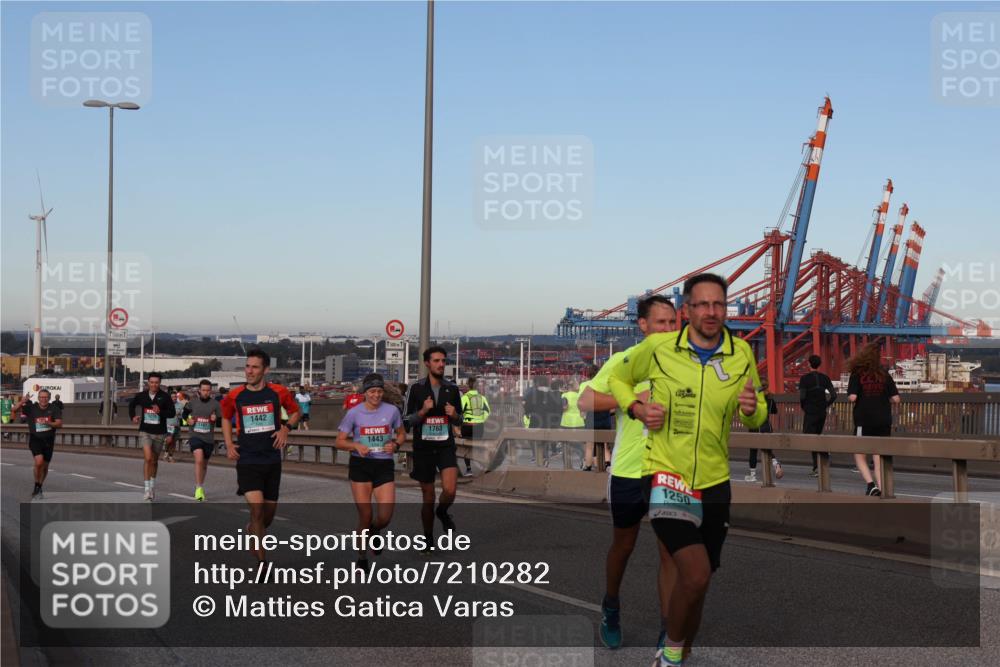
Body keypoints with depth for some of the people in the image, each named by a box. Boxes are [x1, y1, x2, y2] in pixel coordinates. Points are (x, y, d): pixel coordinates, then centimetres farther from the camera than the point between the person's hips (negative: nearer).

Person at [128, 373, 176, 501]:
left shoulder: (165, 397, -5)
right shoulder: (141, 396, 1)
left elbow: (172, 412, -6)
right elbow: (131, 404, 20)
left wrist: (160, 412, -22)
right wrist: (133, 416, 6)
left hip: (159, 433, 1)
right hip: (145, 431, -1)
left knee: (154, 460, 14)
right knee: (147, 458, -17)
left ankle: (152, 486, 33)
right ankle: (146, 488, -15)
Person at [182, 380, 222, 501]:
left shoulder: (215, 404, -2)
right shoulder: (192, 402, 0)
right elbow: (184, 413, 17)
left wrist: (215, 419, -19)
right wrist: (188, 419, -3)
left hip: (209, 438, 2)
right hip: (195, 436, -2)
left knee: (204, 464, 16)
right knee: (199, 459, -23)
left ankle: (200, 487, 37)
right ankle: (199, 489, -20)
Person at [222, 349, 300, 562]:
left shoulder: (278, 392, -3)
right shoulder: (235, 396, -1)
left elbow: (295, 412, 13)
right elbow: (226, 418, 17)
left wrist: (286, 427, -6)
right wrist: (229, 444, 5)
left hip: (272, 460, 2)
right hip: (247, 460, -2)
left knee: (269, 511, 10)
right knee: (257, 507, -17)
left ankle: (253, 529, 45)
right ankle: (262, 563, -12)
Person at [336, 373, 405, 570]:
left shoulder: (392, 410, 1)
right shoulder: (354, 413, -3)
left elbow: (401, 434, 15)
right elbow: (340, 441, 2)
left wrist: (395, 444, -6)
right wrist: (356, 446, -17)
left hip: (384, 465, 1)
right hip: (360, 465, -1)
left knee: (385, 517, -9)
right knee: (365, 516, -2)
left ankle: (372, 532, 28)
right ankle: (362, 556, 19)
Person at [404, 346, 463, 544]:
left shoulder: (452, 389, 4)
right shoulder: (416, 389, -3)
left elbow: (459, 421, 14)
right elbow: (407, 421, -2)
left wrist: (454, 415, -9)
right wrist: (423, 411, -19)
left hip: (446, 447, 1)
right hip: (423, 448, -1)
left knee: (449, 490, -19)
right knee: (428, 497, 6)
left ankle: (442, 512, 15)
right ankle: (428, 537, 26)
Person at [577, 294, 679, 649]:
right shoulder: (624, 361, -6)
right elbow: (585, 401, -10)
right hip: (629, 471, -1)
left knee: (671, 551, -2)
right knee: (623, 545, 16)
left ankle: (669, 631, 4)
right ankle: (610, 608, 40)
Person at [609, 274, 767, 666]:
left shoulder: (741, 354, 1)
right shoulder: (657, 347, -7)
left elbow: (757, 417, 13)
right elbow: (618, 378, 12)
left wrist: (753, 408, -11)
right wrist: (637, 408, -7)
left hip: (715, 483, 4)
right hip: (666, 476, -4)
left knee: (697, 582, 13)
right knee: (696, 575, -20)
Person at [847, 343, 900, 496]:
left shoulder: (857, 375, -5)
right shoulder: (884, 375, 3)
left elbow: (852, 397, -17)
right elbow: (896, 398, -2)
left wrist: (851, 400, 5)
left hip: (864, 420, -3)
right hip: (883, 421, 3)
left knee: (860, 456, 8)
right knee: (880, 458, 8)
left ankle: (871, 484, -11)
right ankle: (880, 488, 1)